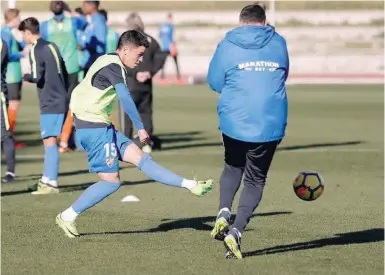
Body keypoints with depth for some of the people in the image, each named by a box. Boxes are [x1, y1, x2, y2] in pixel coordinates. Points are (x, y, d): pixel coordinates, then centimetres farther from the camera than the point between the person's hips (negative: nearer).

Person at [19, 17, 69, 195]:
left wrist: (26, 77, 2)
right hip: (61, 100, 9)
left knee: (49, 141, -7)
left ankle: (51, 184, -9)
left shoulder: (35, 50, -10)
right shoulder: (52, 47, 15)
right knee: (49, 141, 16)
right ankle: (47, 179, 22)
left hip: (50, 103, -9)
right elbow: (64, 73, 17)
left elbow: (37, 77, -19)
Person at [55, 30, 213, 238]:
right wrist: (140, 128, -28)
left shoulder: (107, 61, 15)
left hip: (101, 126, 10)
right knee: (111, 181, -6)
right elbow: (125, 98, -27)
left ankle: (190, 185, 2)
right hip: (95, 128, -10)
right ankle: (68, 217, 0)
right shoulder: (113, 66, -16)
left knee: (138, 156, 5)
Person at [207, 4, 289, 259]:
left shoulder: (227, 46, -1)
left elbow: (215, 82, 6)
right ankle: (236, 231, -6)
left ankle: (224, 213, 3)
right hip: (270, 126, 0)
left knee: (233, 167, 26)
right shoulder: (279, 44, 5)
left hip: (234, 123, 0)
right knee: (255, 181, 11)